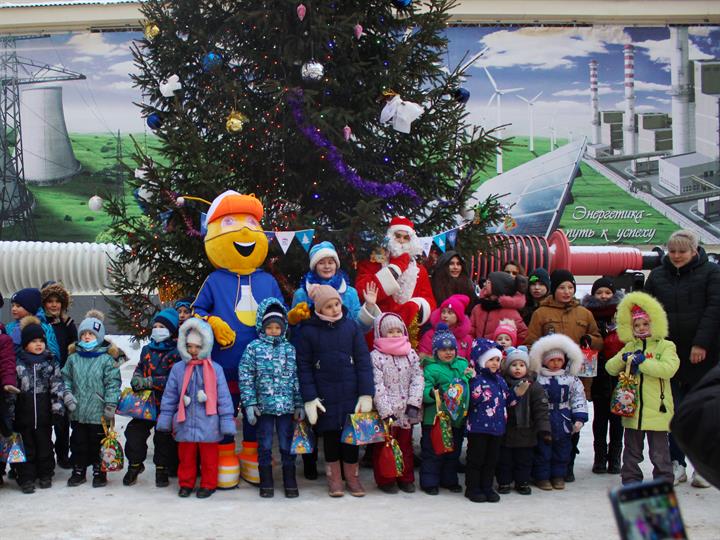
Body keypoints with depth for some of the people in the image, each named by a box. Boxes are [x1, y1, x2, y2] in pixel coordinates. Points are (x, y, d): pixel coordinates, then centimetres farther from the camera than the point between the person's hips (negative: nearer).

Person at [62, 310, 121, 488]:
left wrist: (110, 406, -13)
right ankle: (78, 471, 26)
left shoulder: (106, 359, -7)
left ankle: (99, 472, 21)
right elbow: (66, 378, 13)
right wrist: (67, 394, -3)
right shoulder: (73, 358, 6)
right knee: (78, 443, 14)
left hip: (98, 413, -4)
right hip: (78, 412, 4)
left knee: (98, 444, 7)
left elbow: (112, 383, -9)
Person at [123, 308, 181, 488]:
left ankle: (162, 469, 24)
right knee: (134, 432, 3)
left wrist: (149, 382, -23)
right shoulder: (147, 350, 10)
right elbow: (139, 369, 18)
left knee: (164, 437, 6)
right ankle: (135, 464, 23)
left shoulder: (176, 353, -11)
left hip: (166, 405, -5)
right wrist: (136, 379, -6)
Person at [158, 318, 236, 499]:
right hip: (185, 423, 2)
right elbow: (169, 396, 7)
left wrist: (227, 421, -6)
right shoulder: (178, 369, 3)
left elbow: (223, 397, -3)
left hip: (207, 424, -2)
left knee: (209, 457, 8)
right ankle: (186, 483, 28)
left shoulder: (215, 369, -4)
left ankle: (208, 484, 22)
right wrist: (165, 419, 4)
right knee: (186, 456, 14)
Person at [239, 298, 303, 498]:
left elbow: (297, 377, 7)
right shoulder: (253, 348, 0)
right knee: (264, 446, 7)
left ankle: (290, 482, 17)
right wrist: (249, 404, -8)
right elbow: (245, 377, -2)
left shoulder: (290, 349, 6)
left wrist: (299, 404, 4)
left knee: (287, 445, 7)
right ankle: (266, 483, 17)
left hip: (286, 406, 1)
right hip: (263, 406, -1)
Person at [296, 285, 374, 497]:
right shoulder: (308, 330, -3)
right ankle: (333, 477, 21)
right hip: (325, 394, -1)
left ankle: (352, 475, 22)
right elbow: (304, 366, -2)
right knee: (330, 434, 8)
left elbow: (363, 361, 0)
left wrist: (366, 393, -6)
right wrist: (309, 398, -9)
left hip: (350, 393, 1)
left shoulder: (351, 326, 0)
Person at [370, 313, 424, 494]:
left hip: (406, 411, 4)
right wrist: (385, 411, -18)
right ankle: (385, 480, 18)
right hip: (386, 412, -4)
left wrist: (414, 403, -11)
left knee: (406, 444, 14)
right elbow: (377, 386, -13)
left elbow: (418, 379, 0)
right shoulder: (376, 356, -8)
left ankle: (406, 478, 26)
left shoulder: (411, 354, 4)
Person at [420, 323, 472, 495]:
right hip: (435, 418, -6)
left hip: (458, 417, 6)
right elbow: (423, 390, -16)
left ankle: (450, 480, 32)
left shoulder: (463, 364, 10)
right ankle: (429, 482, 14)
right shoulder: (431, 368, -8)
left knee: (453, 452, 17)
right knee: (432, 452, 3)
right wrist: (434, 393, -35)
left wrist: (471, 376, 0)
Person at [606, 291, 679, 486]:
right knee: (632, 448, 13)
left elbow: (668, 369, -19)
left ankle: (663, 480, 14)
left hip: (657, 409, -4)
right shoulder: (629, 347, 12)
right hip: (632, 408, 5)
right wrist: (622, 358, -10)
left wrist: (643, 361, -20)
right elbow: (610, 368, 9)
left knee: (659, 450, 4)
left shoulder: (665, 346, -3)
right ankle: (631, 478, 23)